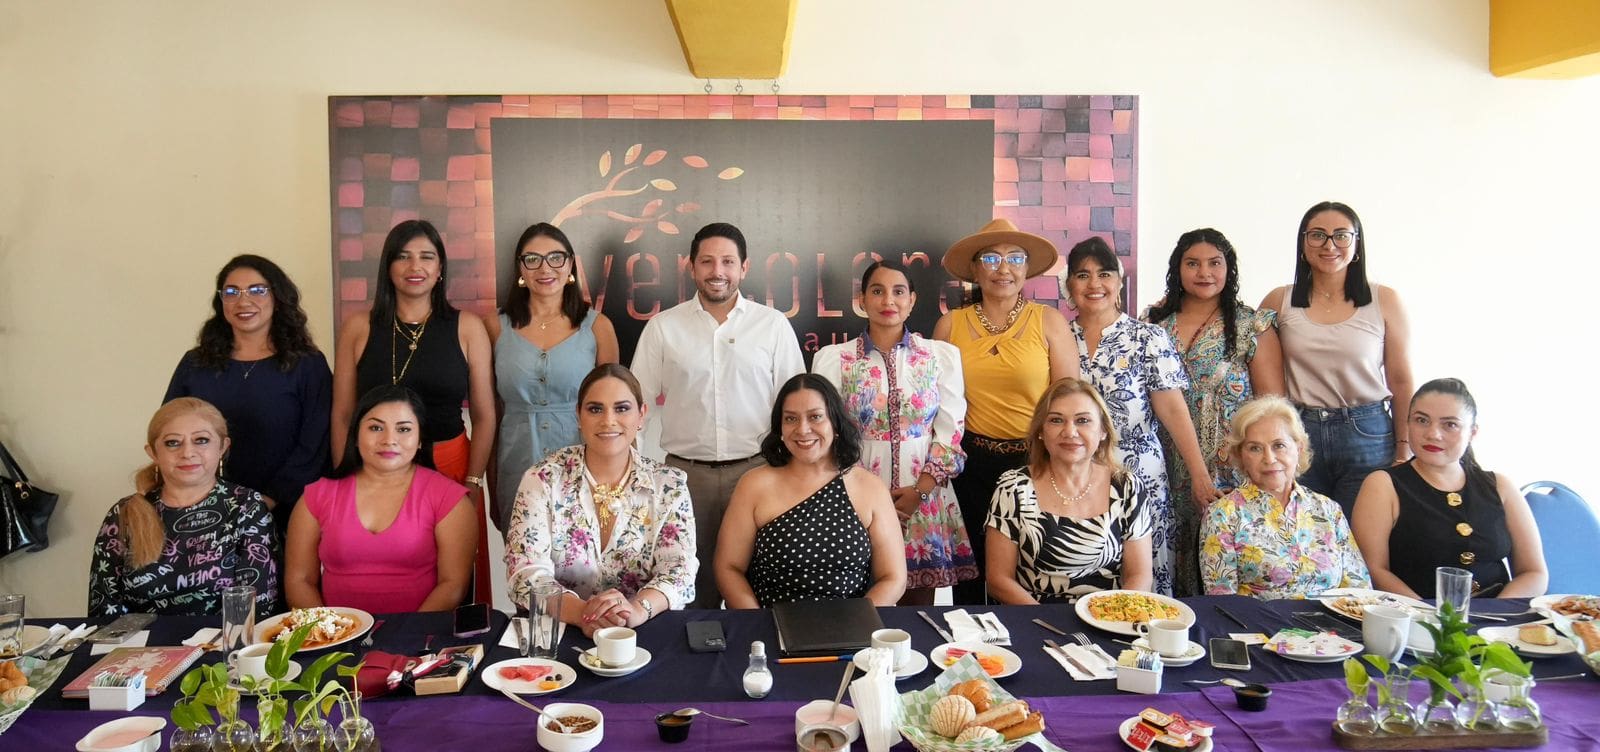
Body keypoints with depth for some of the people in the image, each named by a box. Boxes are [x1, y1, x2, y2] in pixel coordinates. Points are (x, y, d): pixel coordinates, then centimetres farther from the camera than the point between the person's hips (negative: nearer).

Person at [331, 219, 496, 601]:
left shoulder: (467, 328, 3)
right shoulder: (358, 328, 5)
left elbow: (484, 416, 3)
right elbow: (342, 415, 7)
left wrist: (473, 483, -4)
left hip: (450, 469, 0)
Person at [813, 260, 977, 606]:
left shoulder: (942, 355, 5)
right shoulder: (835, 358, 1)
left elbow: (951, 430, 2)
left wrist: (920, 490, -9)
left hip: (925, 500, 1)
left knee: (920, 604, 7)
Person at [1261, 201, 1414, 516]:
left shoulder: (1385, 301, 2)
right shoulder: (1279, 302, 4)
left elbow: (1401, 382, 3)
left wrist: (1405, 453, 0)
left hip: (1368, 435, 0)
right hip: (1298, 435, 1)